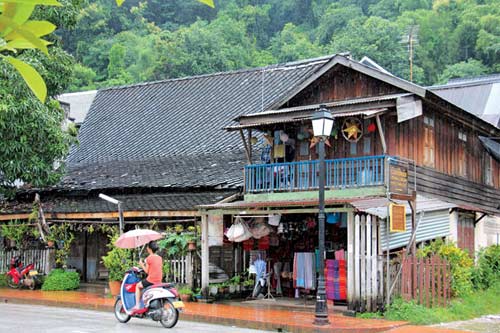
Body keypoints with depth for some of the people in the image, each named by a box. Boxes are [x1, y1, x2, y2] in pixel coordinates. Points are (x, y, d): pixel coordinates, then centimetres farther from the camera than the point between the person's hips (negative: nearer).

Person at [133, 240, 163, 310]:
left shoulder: (149, 258, -11)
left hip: (151, 281, -7)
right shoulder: (160, 258, 8)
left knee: (138, 286, 16)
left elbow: (147, 271, -6)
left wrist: (141, 264, 8)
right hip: (159, 281, 7)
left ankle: (137, 305, 10)